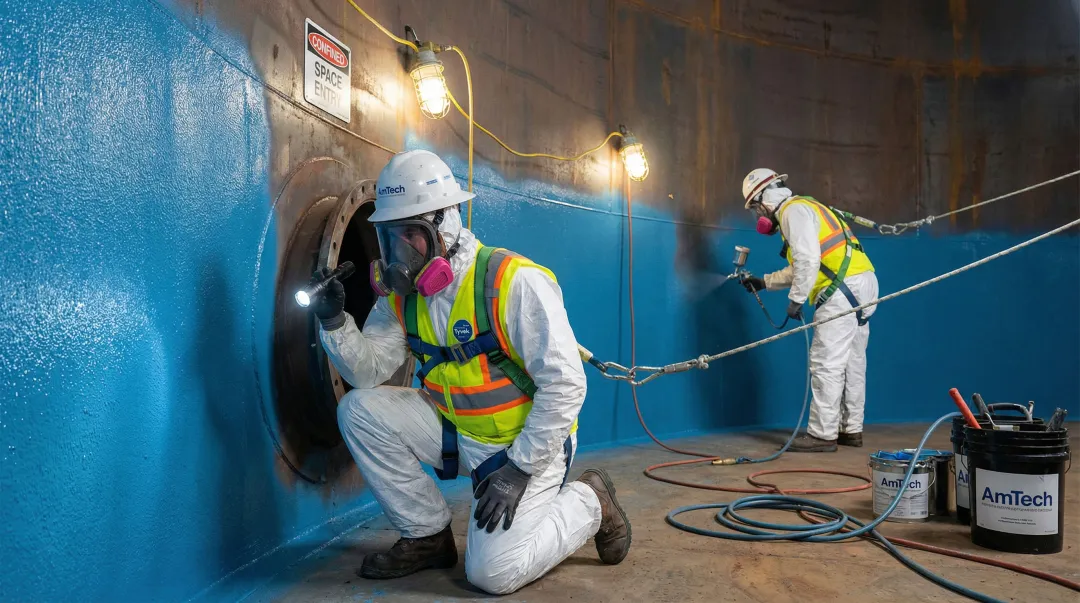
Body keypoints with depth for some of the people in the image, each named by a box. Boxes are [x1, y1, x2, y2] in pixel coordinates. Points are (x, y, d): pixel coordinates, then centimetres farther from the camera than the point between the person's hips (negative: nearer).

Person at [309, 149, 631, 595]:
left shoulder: (513, 282, -24)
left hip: (529, 441, -6)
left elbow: (565, 385, -24)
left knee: (493, 572, -19)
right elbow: (368, 372, -1)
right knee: (359, 410, -9)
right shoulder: (402, 293, -3)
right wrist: (334, 321, -18)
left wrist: (519, 469, -23)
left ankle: (588, 504, 9)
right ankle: (428, 537, 6)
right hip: (458, 433, 7)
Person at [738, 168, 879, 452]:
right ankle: (851, 429, 21)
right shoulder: (803, 209, 26)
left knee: (826, 362, -8)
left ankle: (822, 434, -5)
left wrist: (796, 299, -15)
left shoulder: (793, 210, -6)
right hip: (860, 285, 11)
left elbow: (808, 259, -20)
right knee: (852, 361, 13)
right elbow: (799, 270, 31)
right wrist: (763, 282, 33)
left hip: (844, 288, -11)